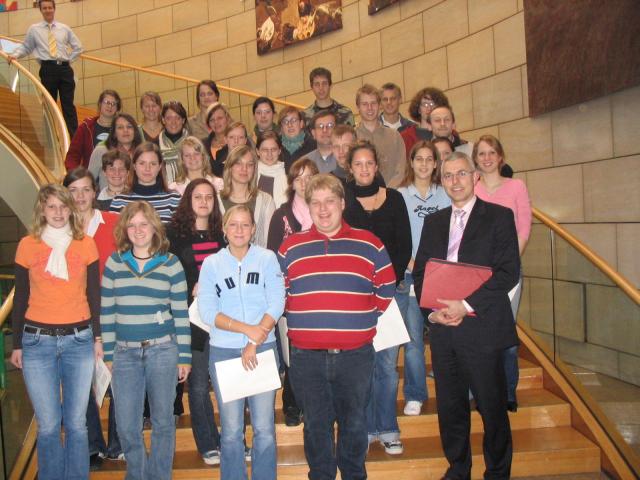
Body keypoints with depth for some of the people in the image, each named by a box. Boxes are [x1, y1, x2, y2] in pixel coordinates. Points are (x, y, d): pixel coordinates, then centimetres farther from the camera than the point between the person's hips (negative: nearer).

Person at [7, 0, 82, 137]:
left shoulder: (64, 28, 12)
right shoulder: (34, 29, 9)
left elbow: (78, 47, 18)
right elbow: (26, 47, 11)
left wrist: (69, 59, 8)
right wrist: (15, 55, -5)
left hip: (65, 68, 1)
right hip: (48, 69, -1)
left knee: (68, 104, -2)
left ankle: (74, 136, -4)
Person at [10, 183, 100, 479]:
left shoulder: (86, 244, 3)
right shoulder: (27, 245, 2)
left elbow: (94, 295, 7)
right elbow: (20, 298, 7)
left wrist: (98, 337, 5)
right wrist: (16, 344, 8)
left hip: (79, 340, 0)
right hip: (37, 341, 0)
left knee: (76, 422, 6)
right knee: (48, 425, 5)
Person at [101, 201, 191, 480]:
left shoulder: (170, 263, -1)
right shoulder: (114, 263, 4)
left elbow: (181, 313, 0)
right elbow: (106, 312, 7)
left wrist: (184, 357, -1)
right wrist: (108, 353, 5)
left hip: (162, 350, -1)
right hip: (125, 353, 2)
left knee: (162, 420, 9)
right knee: (126, 425, 5)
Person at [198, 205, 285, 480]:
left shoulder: (267, 258, 2)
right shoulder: (211, 264, 3)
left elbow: (276, 305, -4)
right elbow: (207, 312, -5)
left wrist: (254, 343, -11)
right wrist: (248, 329, -15)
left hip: (263, 350, 0)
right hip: (223, 353, 0)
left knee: (264, 428, 4)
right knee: (231, 430, 7)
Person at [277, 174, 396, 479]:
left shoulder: (369, 244, 3)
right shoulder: (290, 247, 5)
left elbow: (386, 289, 8)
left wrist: (363, 317, 2)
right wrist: (302, 317, 2)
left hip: (356, 354, 0)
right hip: (306, 357, 1)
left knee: (354, 423, 14)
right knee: (316, 426, 14)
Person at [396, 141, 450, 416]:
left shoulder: (445, 195, 10)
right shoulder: (399, 196, 6)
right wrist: (410, 262, -10)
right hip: (409, 275, -1)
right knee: (412, 336, -2)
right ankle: (414, 396, 9)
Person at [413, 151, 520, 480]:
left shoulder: (499, 216, 0)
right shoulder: (433, 222, 15)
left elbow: (508, 272, -10)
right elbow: (420, 272, 12)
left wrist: (466, 305, -18)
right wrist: (432, 310, -4)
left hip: (481, 326, -4)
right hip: (441, 328, 4)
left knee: (492, 407, 5)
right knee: (449, 406, 12)